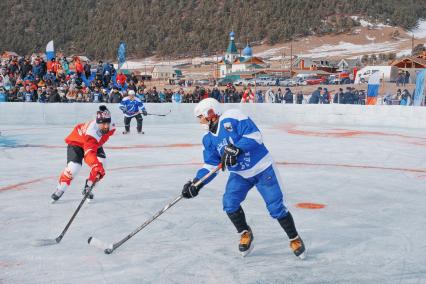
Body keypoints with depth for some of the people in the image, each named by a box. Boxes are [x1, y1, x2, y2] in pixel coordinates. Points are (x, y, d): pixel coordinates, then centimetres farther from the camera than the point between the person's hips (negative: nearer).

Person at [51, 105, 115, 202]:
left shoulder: (111, 126, -23)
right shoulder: (91, 132, -44)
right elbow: (89, 153, -50)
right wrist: (96, 167, -64)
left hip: (95, 143, 6)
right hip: (76, 142, -6)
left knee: (101, 163, -15)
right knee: (74, 167, -20)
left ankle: (88, 188, 3)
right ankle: (59, 190, 1)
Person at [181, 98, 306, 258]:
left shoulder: (232, 117, -18)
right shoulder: (209, 139, 4)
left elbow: (254, 135, -25)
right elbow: (210, 165, 2)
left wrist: (236, 149, -35)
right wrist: (196, 183, -10)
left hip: (262, 169, -6)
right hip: (239, 174, 6)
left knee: (276, 207, -6)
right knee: (229, 203, -11)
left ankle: (294, 239, 15)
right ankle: (245, 233, 14)